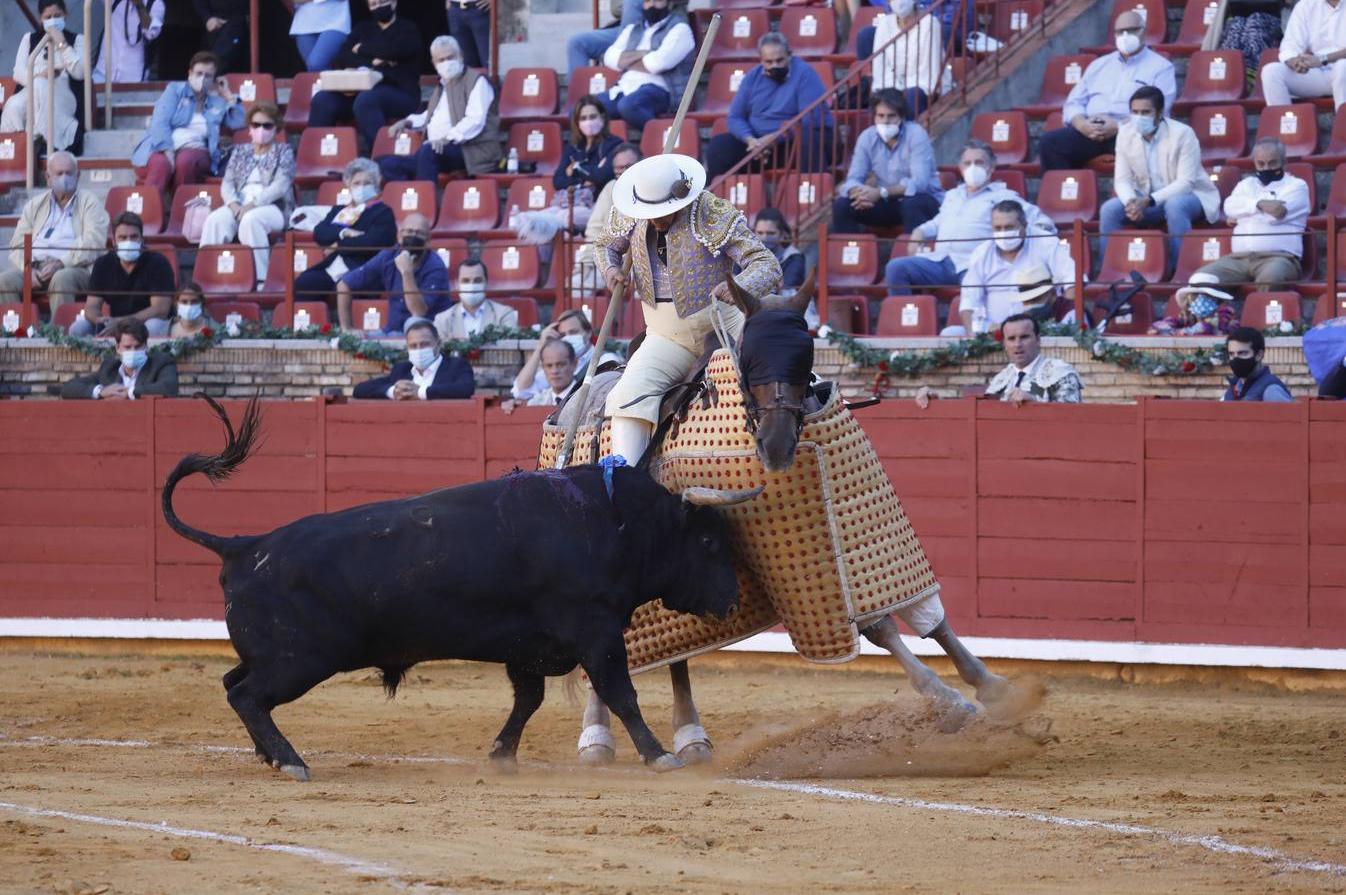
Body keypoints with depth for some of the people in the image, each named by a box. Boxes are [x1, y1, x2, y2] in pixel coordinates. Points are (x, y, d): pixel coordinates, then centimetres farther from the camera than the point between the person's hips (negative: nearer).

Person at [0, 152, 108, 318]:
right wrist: (27, 268, -8)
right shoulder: (34, 205, 22)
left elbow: (93, 244, -5)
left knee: (62, 278, -38)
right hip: (34, 266, 4)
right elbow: (18, 245, 14)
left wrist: (61, 262, -17)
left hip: (73, 267, -4)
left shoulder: (89, 202, 9)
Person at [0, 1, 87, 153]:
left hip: (63, 96, -2)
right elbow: (18, 73, 8)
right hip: (31, 92, 2)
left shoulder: (77, 40, 13)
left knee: (39, 86, -40)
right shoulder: (29, 39, 20)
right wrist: (38, 75, -13)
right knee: (13, 106, -37)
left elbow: (79, 73, -3)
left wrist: (61, 44, -8)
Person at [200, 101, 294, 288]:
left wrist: (253, 203, -18)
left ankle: (259, 279, -39)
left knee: (251, 219, -39)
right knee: (215, 220, -29)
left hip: (272, 207, -4)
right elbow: (227, 183, 12)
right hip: (239, 205, 4)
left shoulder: (283, 151, 8)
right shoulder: (240, 152, 20)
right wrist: (233, 203, -12)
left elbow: (281, 185, -6)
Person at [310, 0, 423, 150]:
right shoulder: (362, 29, 24)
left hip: (398, 92, -5)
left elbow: (395, 50, -11)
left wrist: (362, 49, 2)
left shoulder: (408, 29, 11)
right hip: (360, 89, 5)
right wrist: (370, 63, -7)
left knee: (365, 100, -38)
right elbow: (341, 60, 9)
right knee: (322, 100, -21)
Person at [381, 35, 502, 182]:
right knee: (389, 164, -9)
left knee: (428, 150, -37)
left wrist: (448, 138, -27)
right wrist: (407, 122, 20)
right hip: (438, 149, 8)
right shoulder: (442, 85, 25)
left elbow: (475, 120, -14)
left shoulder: (476, 81, 0)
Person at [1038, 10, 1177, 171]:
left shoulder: (1161, 68, 8)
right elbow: (1074, 103, 20)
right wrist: (1082, 124, -5)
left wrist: (1119, 127, -18)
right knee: (1049, 143, -21)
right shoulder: (1099, 65, 24)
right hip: (1090, 130, 5)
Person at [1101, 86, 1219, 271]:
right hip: (1146, 200, 4)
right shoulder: (1125, 133, -4)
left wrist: (1149, 200, -33)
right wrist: (1131, 201, -28)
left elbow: (1185, 182, -22)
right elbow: (1122, 180, -4)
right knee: (1109, 209, -19)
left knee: (1174, 206, -39)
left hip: (1189, 195, -4)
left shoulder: (1182, 134, -18)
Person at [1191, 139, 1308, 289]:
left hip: (1278, 257, -5)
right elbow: (1230, 206, 5)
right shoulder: (1247, 184, 27)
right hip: (1239, 258, 5)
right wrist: (1260, 204, -10)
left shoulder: (1296, 186, 12)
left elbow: (1275, 215, -4)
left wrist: (1241, 216, 9)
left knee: (1270, 277, -42)